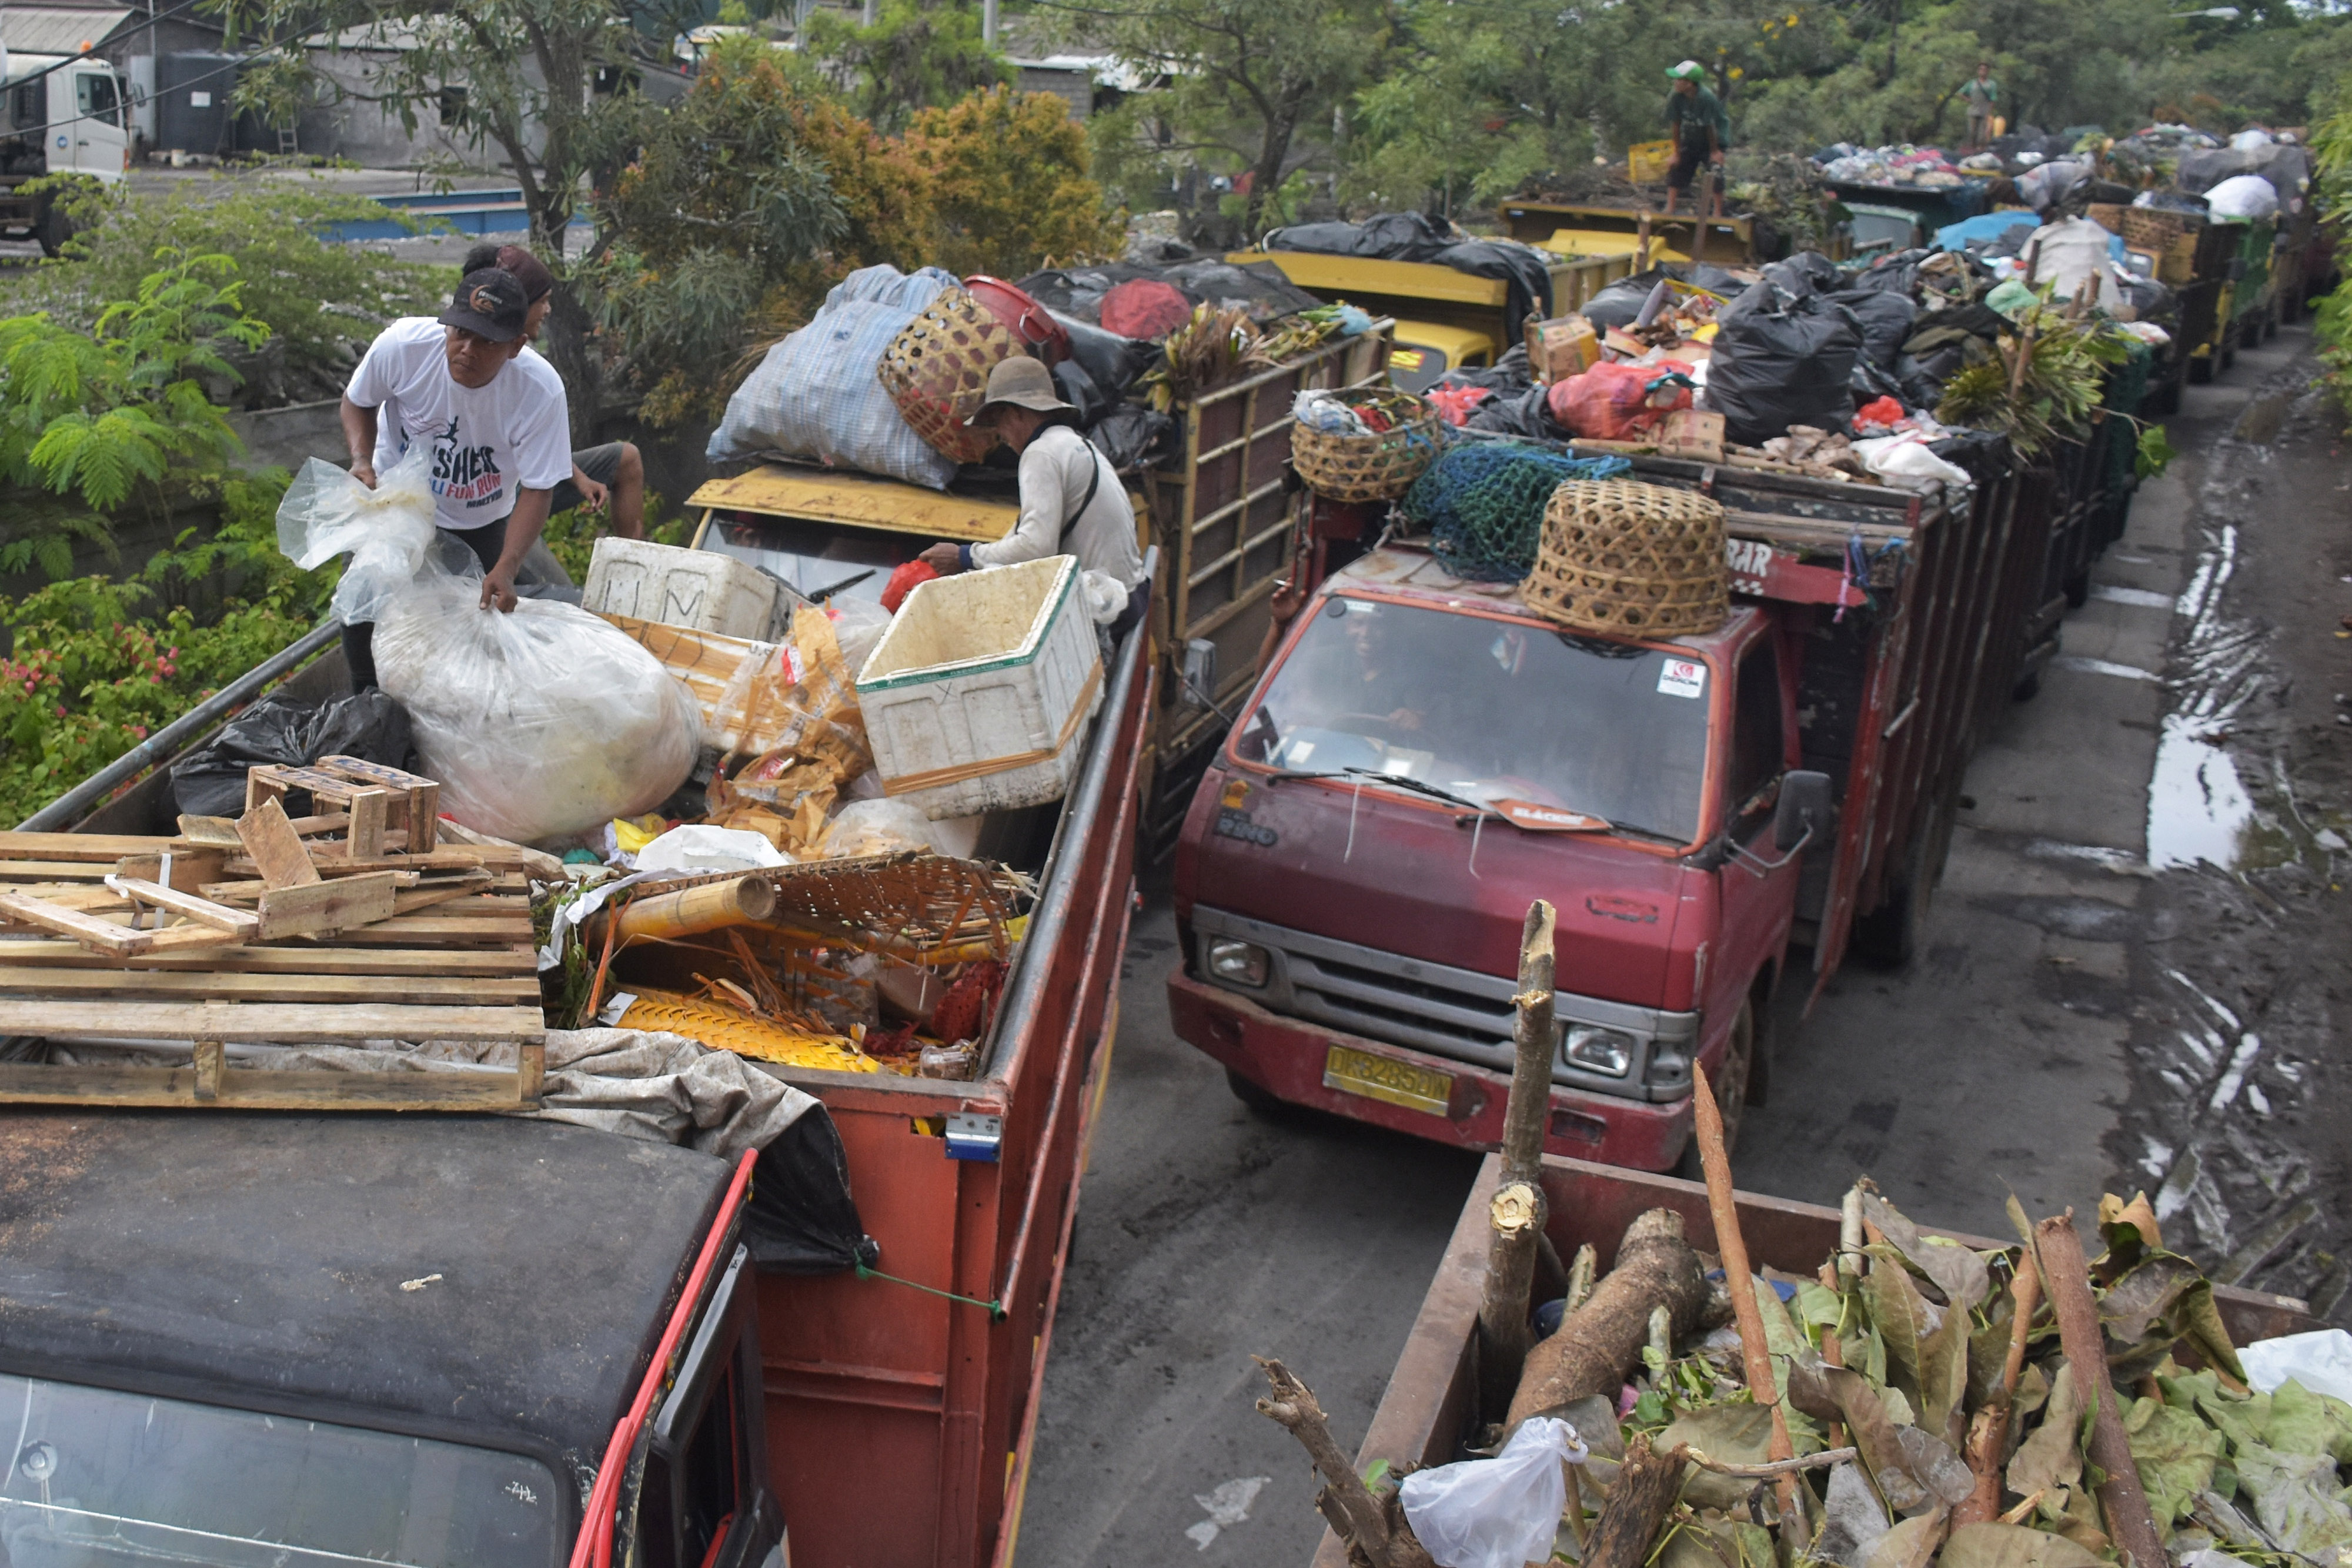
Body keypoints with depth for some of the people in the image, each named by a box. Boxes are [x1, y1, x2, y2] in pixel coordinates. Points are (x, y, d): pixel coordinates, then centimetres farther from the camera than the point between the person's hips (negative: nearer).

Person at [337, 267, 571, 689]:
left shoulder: (542, 393, -33)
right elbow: (357, 401, -5)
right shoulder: (401, 345, -29)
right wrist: (361, 460, -23)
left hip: (480, 525, 0)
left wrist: (505, 570, -35)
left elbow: (537, 490, -24)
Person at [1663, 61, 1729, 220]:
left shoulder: (1706, 98, -32)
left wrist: (1715, 151, -13)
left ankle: (1718, 212, -4)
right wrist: (1677, 151, -4)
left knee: (1715, 173, -13)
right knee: (1678, 168, -2)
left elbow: (1710, 126, -23)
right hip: (1690, 139, 5)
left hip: (1714, 138, -4)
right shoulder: (1675, 98, -20)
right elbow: (1676, 125, -10)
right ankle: (1670, 209, 2)